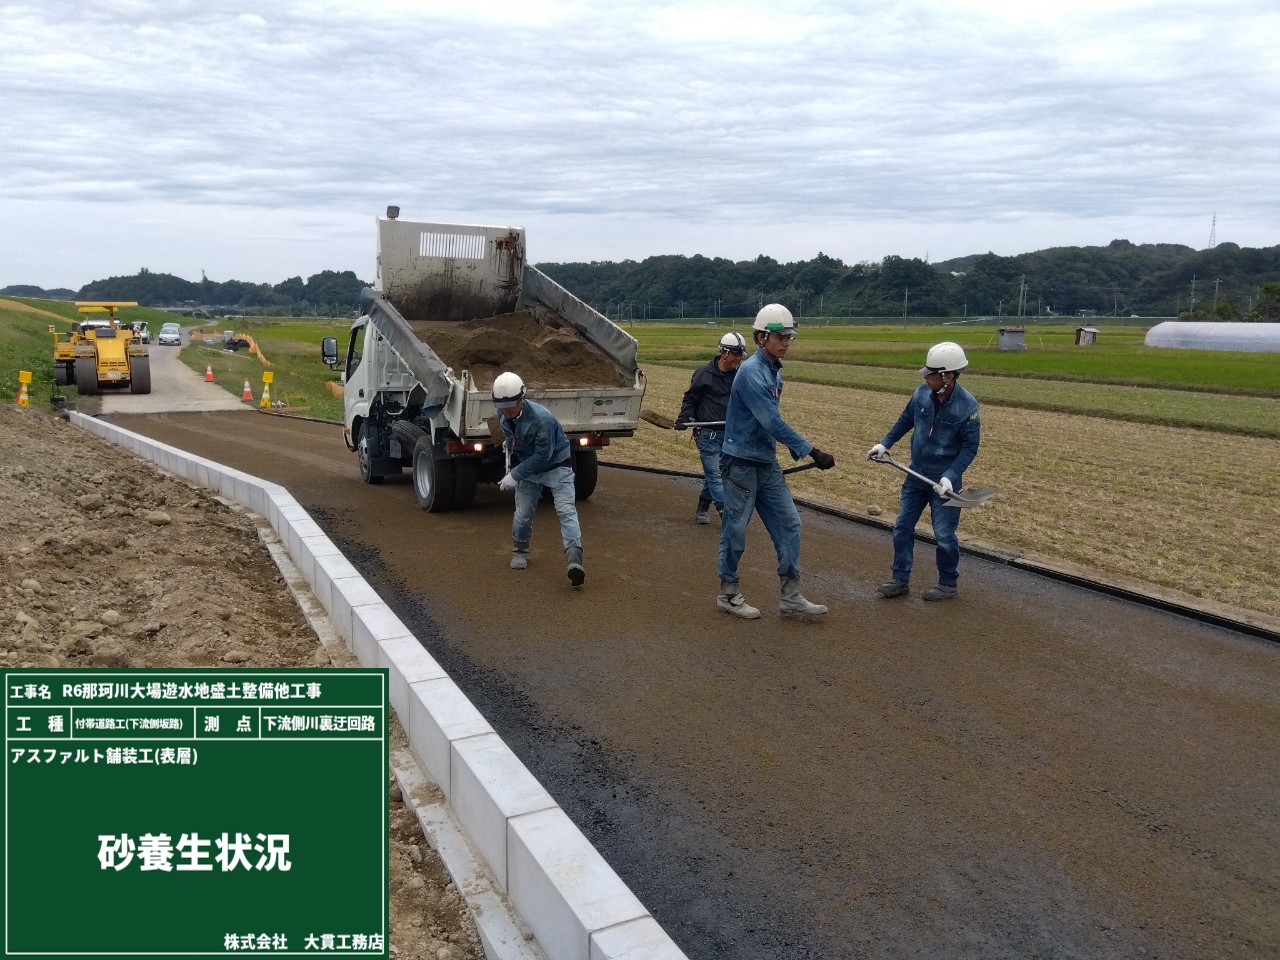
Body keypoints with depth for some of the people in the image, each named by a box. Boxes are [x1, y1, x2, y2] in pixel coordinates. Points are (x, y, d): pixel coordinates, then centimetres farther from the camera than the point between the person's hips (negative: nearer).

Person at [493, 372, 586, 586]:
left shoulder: (542, 418, -33)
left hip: (556, 465, -6)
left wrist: (515, 475, -23)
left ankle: (574, 560, -29)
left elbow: (542, 456, -28)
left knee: (566, 510, -18)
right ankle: (520, 552, 33)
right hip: (527, 467, 6)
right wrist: (510, 466, 21)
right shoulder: (503, 414, -10)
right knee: (523, 513, 8)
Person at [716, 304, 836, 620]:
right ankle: (728, 594, 19)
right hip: (742, 463, -9)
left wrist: (798, 451, 20)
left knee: (788, 523, 5)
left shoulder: (775, 370, 10)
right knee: (735, 530, 3)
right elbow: (772, 422, -26)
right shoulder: (751, 372, -19)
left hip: (768, 463, 9)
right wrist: (811, 451, -27)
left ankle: (790, 597, 10)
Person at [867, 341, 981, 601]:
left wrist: (951, 476, -23)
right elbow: (906, 420, 11)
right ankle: (901, 580, 22)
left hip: (944, 480, -5)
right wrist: (885, 444, 5)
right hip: (916, 474, 5)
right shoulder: (922, 392, -7)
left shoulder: (967, 406, -20)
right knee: (902, 527, 10)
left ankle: (948, 584, 22)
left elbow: (970, 447, -14)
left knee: (944, 535, 2)